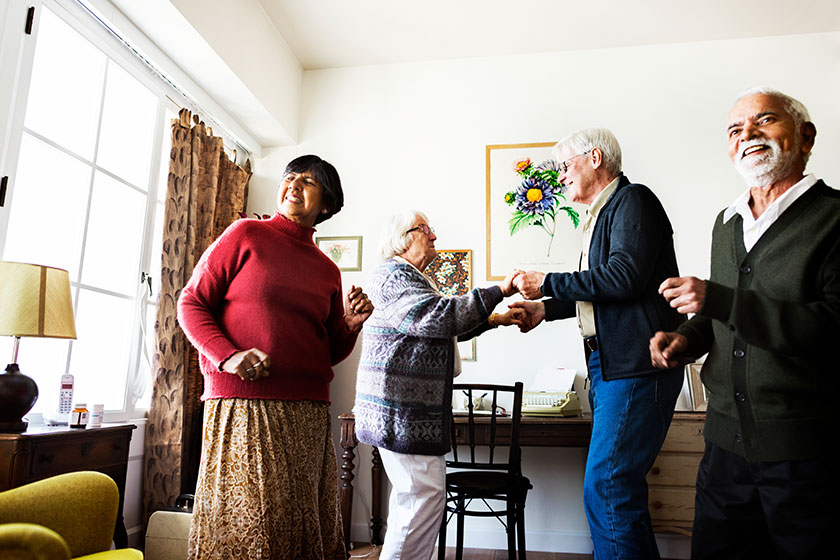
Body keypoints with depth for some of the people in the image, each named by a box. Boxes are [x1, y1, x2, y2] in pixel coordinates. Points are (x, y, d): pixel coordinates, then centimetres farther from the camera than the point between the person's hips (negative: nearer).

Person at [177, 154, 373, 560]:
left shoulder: (327, 270, 15)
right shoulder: (247, 234, 4)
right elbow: (191, 302, 1)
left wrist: (351, 324, -1)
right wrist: (227, 356, -14)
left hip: (308, 415, 4)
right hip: (242, 407, -4)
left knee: (304, 525, 9)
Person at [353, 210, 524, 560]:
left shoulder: (412, 279, 23)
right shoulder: (392, 275, -11)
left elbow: (448, 327, 24)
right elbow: (437, 317, -25)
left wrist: (494, 320, 12)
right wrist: (498, 292, -23)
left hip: (414, 407, 11)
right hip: (403, 407, -11)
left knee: (412, 492, 16)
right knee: (425, 493, -8)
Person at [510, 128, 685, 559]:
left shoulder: (633, 200, -7)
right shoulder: (601, 215, 21)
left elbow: (624, 277, -21)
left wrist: (547, 283, -12)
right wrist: (546, 308, 16)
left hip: (635, 368, -10)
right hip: (608, 366, 10)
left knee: (606, 487, -10)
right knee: (618, 485, 15)